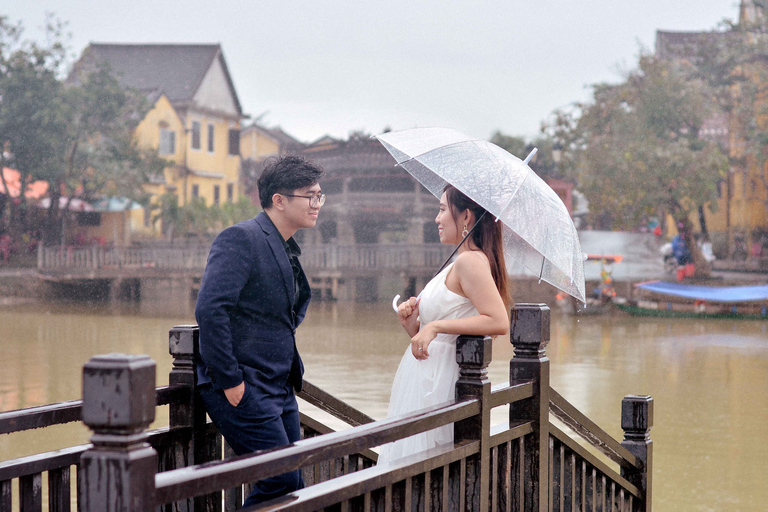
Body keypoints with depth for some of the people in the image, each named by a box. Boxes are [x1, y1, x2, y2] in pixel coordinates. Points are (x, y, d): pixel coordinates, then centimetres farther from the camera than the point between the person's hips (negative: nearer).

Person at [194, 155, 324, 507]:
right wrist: (231, 381, -22)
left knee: (294, 488, 8)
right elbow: (209, 309, -23)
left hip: (279, 390, 9)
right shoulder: (241, 239, -13)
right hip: (243, 390, -9)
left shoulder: (287, 249, 16)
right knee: (281, 482, -12)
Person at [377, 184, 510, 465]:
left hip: (439, 383, -10)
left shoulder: (470, 261, -11)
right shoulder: (458, 264, 19)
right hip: (427, 378, 10)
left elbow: (499, 322, -25)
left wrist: (435, 327, -23)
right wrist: (413, 324, 1)